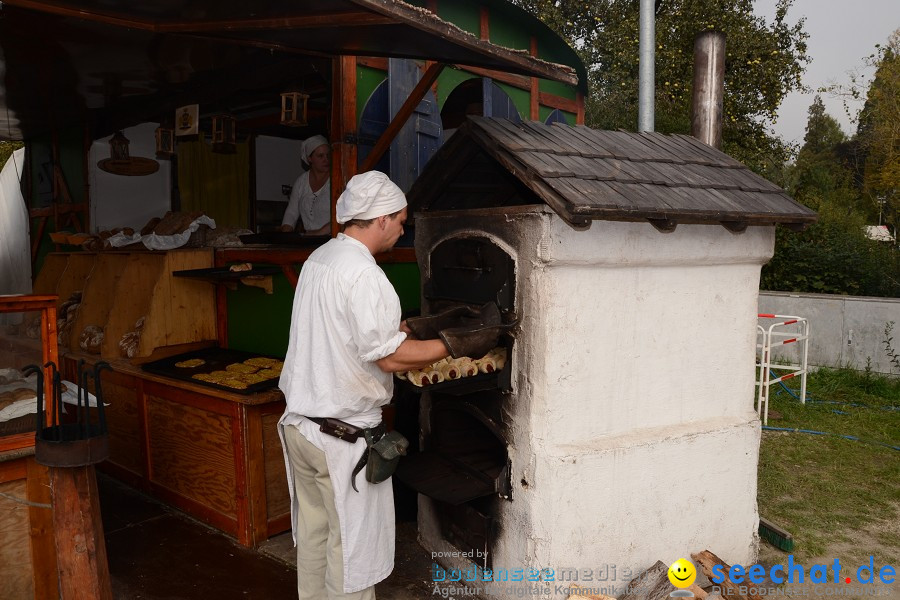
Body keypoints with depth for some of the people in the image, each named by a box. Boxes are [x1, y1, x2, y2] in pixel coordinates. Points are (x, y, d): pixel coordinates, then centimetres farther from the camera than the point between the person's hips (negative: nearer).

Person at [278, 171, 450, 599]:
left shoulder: (318, 259, 8)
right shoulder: (363, 274, -21)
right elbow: (390, 356, -23)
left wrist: (408, 325, 16)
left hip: (299, 421, 9)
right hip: (341, 435, -9)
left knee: (313, 530, 21)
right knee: (353, 545, 6)